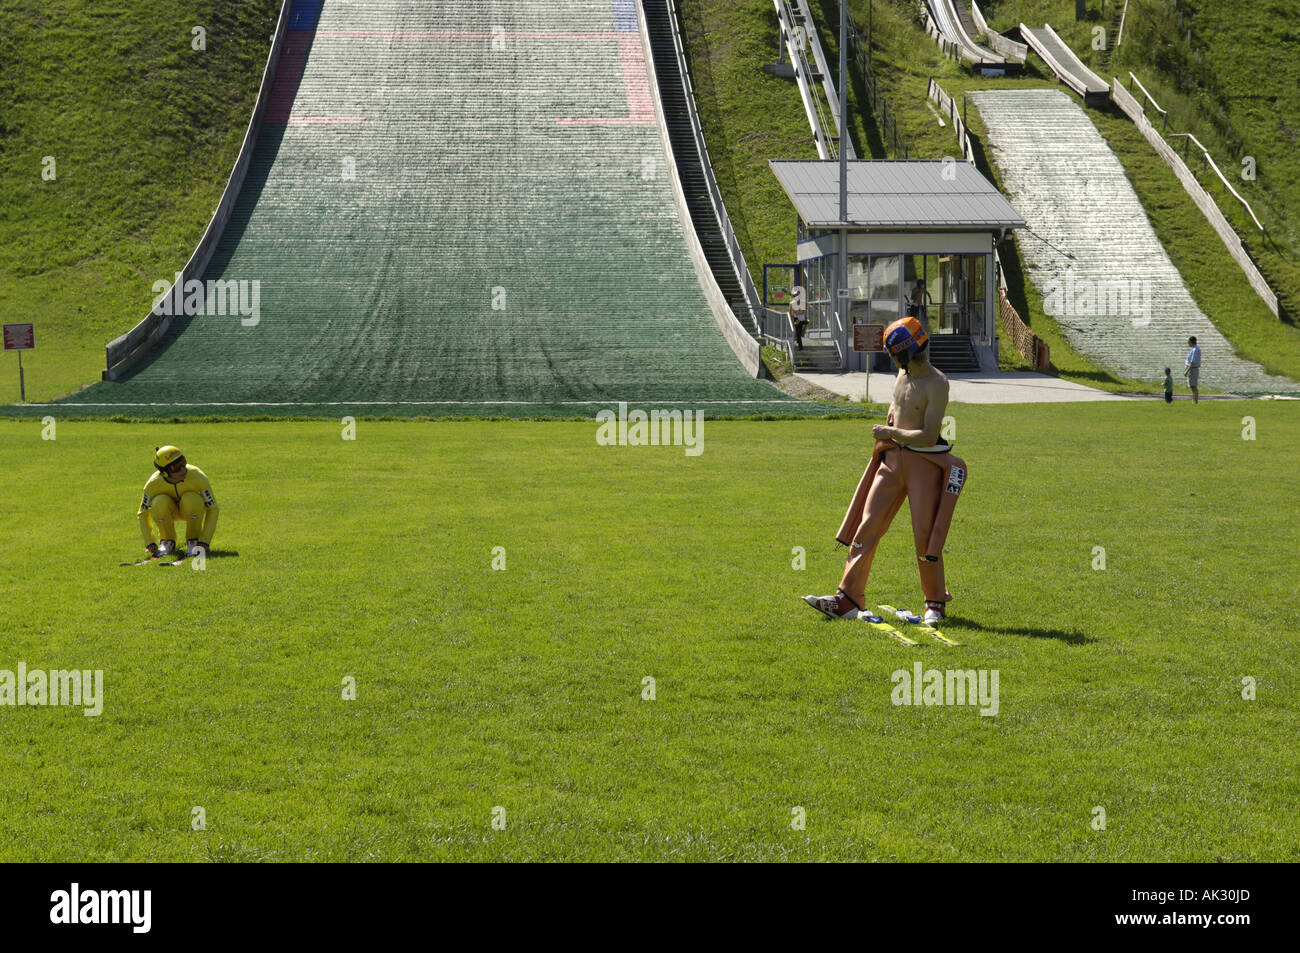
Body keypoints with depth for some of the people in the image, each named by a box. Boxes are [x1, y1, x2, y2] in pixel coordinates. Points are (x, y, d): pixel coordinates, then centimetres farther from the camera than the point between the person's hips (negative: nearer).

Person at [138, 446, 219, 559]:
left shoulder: (197, 477, -32)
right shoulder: (153, 484, -27)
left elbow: (213, 509, -23)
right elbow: (144, 514, -11)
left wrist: (204, 541, -29)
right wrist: (149, 543, -21)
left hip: (191, 510, -1)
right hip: (169, 511, 1)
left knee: (191, 499, -36)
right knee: (159, 503, -34)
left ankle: (193, 541, -14)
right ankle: (167, 543, -9)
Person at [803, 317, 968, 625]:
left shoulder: (936, 384, -16)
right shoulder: (902, 375, 9)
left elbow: (929, 436, -21)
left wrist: (889, 433, -13)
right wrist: (887, 429, 12)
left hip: (924, 463, -8)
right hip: (893, 459, 8)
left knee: (925, 537, -1)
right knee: (867, 527, 2)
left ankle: (936, 602, 19)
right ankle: (848, 599, 4)